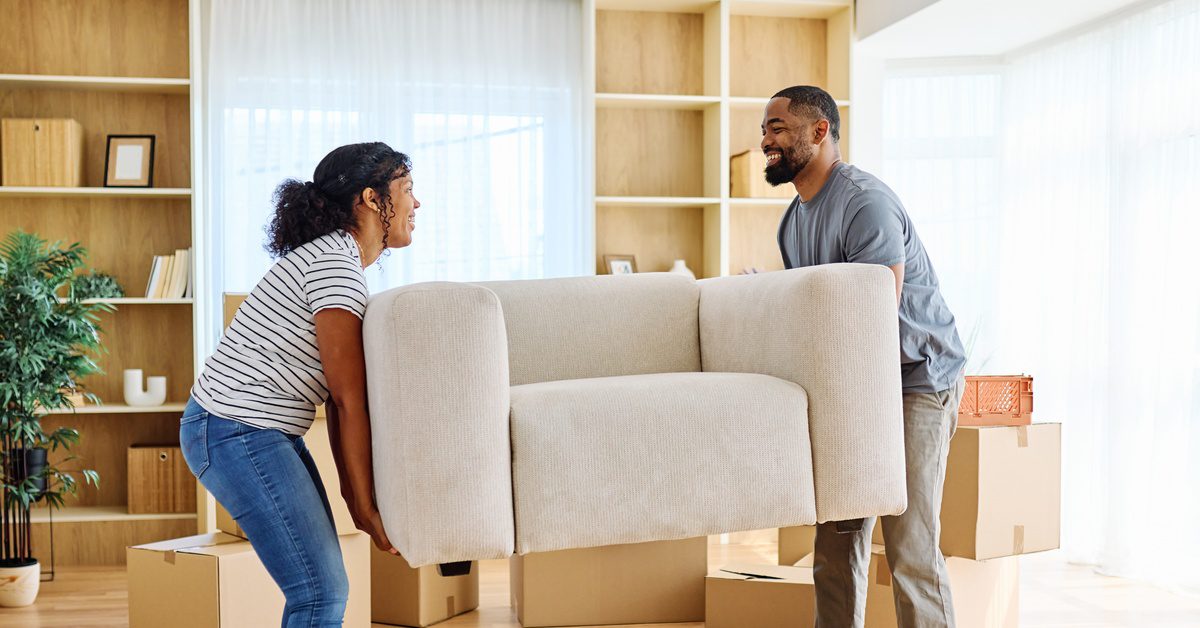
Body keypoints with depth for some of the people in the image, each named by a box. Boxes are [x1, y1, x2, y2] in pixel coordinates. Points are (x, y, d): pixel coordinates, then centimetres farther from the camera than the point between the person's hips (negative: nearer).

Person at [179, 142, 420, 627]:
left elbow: (338, 398, 12)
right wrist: (366, 504, -12)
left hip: (268, 433, 10)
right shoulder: (334, 262, -17)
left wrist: (354, 494, 8)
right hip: (238, 429, -10)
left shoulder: (335, 259, 15)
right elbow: (348, 402, -17)